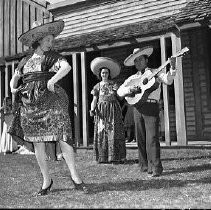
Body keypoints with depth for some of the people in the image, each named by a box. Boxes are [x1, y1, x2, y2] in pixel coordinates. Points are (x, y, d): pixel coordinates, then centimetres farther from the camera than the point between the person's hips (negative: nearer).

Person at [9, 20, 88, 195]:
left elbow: (67, 67, -12)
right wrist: (13, 88, 5)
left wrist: (53, 80, -26)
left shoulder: (53, 57, 8)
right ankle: (46, 180, 15)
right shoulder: (25, 61, 19)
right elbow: (15, 77, 27)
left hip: (51, 100, -3)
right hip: (29, 103, 4)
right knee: (37, 142, 3)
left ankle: (74, 176, 1)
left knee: (62, 137, -11)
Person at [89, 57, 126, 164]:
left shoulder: (114, 84, 9)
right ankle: (102, 157, 3)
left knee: (114, 132, -5)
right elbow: (94, 100, 5)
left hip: (113, 110, -1)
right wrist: (92, 110, -10)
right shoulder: (97, 86, 10)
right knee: (101, 133, -2)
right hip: (101, 111, 1)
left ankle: (116, 157, -1)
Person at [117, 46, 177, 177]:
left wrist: (172, 67, -21)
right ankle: (145, 165, 17)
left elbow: (168, 80, -6)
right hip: (138, 108, 4)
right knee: (140, 139, 6)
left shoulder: (155, 73, 12)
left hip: (151, 107, -4)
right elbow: (119, 91, 12)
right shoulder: (133, 78, 20)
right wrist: (130, 89, -7)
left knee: (152, 138, -12)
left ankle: (156, 167, -8)